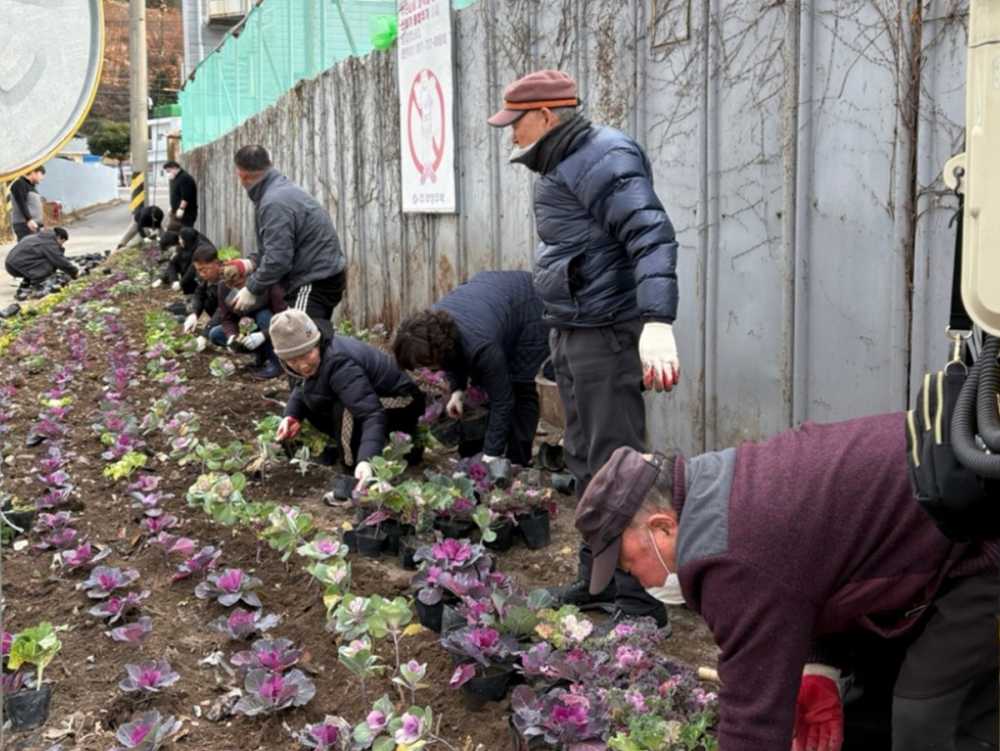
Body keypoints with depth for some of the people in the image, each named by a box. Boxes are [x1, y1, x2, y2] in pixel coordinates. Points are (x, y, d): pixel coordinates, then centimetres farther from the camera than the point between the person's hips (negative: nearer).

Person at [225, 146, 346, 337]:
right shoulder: (282, 189, 13)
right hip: (325, 274, 11)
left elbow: (278, 259, -22)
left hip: (315, 281, -11)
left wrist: (252, 289, -10)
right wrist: (251, 263, 10)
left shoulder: (274, 203, -20)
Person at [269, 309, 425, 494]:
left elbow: (372, 415, -41)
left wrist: (366, 461, -55)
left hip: (401, 405, -9)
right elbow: (303, 386, 12)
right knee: (309, 398, -1)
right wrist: (291, 415, -8)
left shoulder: (340, 366, -32)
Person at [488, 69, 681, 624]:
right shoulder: (562, 166, 16)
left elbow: (651, 236, -27)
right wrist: (563, 329, 18)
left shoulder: (603, 160, -16)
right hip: (571, 331, 10)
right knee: (584, 460, 16)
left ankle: (638, 596, 0)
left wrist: (657, 322, -38)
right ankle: (598, 578, 27)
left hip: (607, 333, -10)